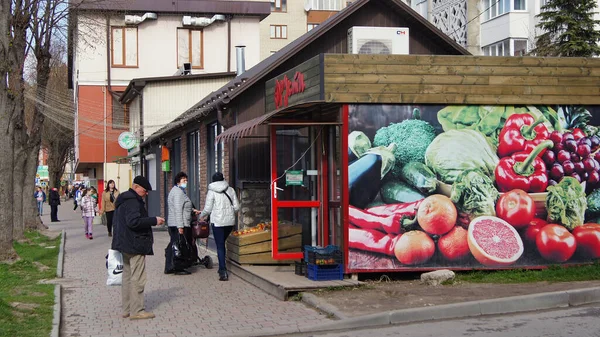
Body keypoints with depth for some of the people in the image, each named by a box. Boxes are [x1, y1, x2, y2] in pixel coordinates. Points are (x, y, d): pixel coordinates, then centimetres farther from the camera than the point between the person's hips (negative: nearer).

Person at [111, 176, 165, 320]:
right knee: (138, 278, -7)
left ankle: (127, 309, 19)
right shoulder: (133, 201, -16)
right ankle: (136, 311, -6)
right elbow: (133, 221, -26)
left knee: (127, 277, 14)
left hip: (125, 245, 11)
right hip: (135, 245, -11)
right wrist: (154, 220, -20)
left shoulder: (124, 200, 18)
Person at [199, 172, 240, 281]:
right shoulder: (230, 190, 4)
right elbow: (237, 207, 4)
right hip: (230, 221, 4)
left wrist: (202, 216, 14)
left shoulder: (212, 192, -6)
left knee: (220, 246, -1)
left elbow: (207, 209, -6)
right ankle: (222, 267, 23)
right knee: (222, 243, 21)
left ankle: (223, 271, -9)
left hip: (217, 222, -4)